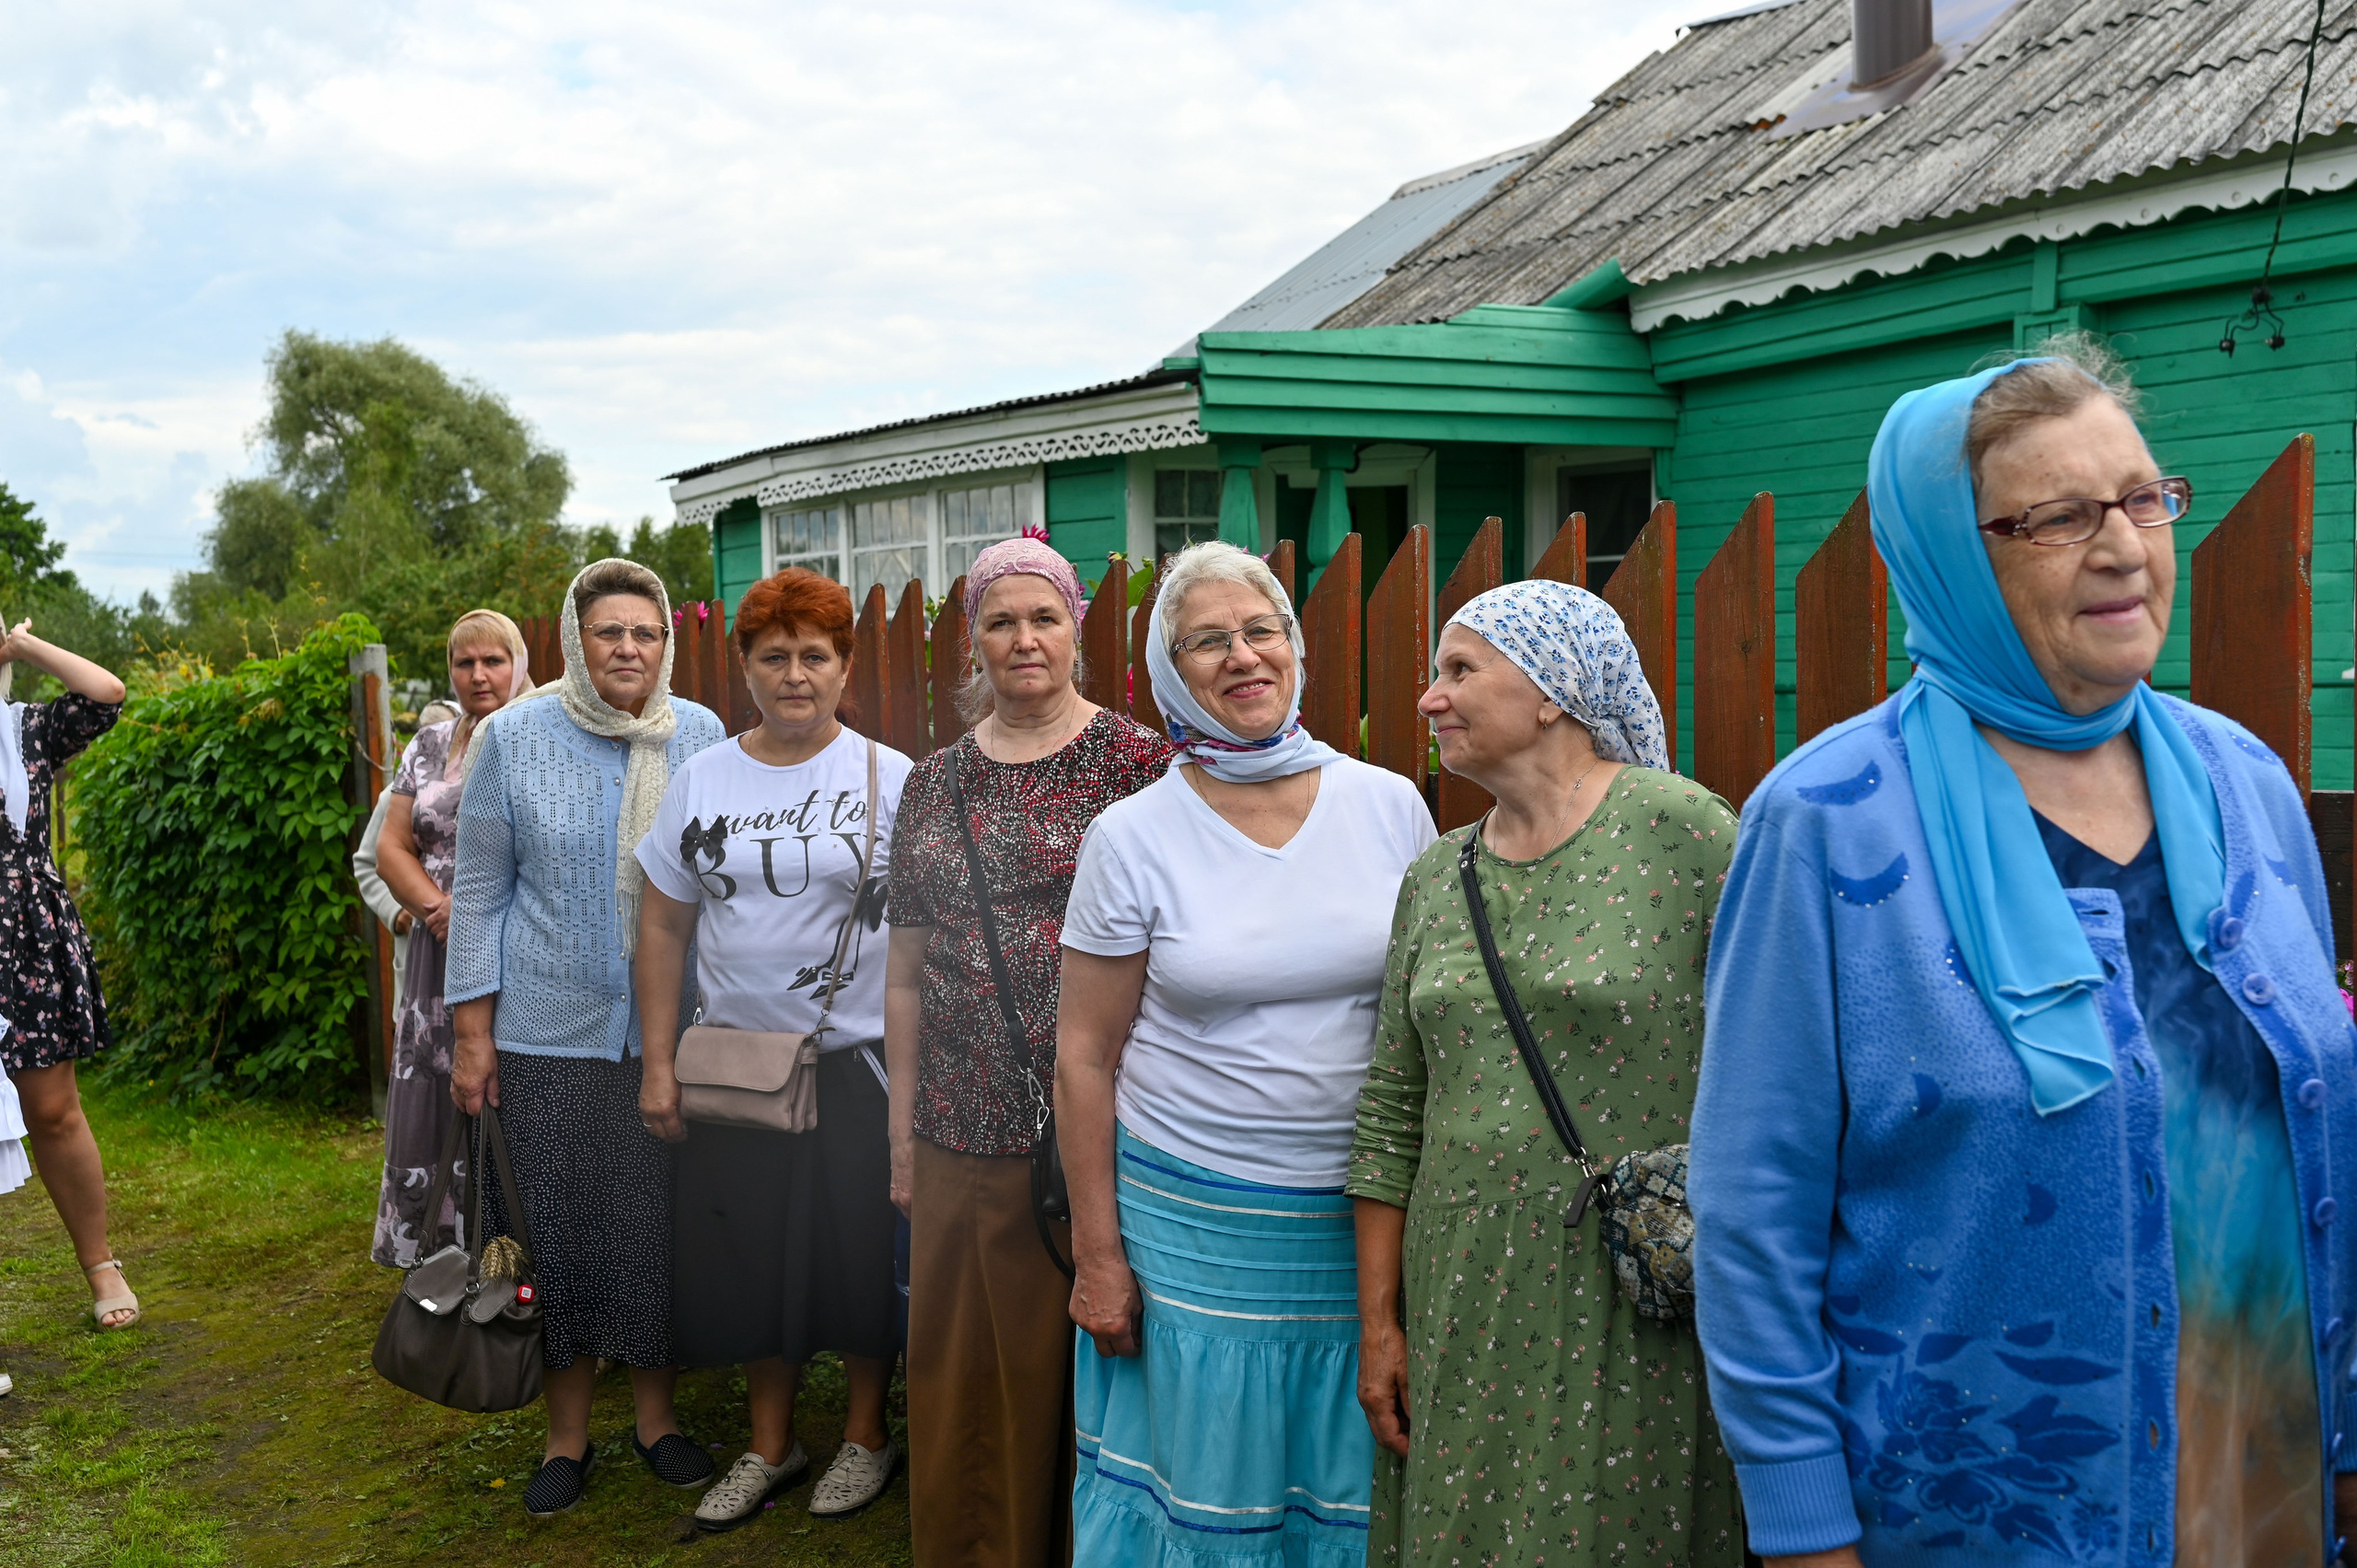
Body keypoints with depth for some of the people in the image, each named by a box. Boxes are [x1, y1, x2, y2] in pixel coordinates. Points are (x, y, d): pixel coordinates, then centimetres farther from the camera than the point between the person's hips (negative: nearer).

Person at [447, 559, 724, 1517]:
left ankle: (656, 1414, 26)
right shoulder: (513, 738, -3)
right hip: (548, 1031, -1)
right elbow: (481, 889, 2)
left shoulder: (700, 737, 1)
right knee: (557, 1223, 6)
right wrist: (472, 1031, -1)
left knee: (660, 1219, 7)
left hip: (672, 1031, 1)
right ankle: (566, 1435, 22)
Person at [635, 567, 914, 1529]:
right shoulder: (700, 781, 3)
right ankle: (769, 1446, 29)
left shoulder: (890, 780, -4)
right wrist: (658, 1063, 2)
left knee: (859, 1253, 6)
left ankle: (866, 1433, 28)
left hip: (859, 1062, -3)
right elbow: (664, 926, 6)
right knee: (746, 1259, 10)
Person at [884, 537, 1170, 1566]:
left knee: (1087, 1364, 5)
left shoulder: (1135, 763, -3)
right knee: (966, 1375, 12)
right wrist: (903, 1131, 11)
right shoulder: (935, 785, 10)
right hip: (964, 1135, 4)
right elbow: (906, 971, 13)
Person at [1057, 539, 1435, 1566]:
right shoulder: (1133, 838, -5)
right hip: (1194, 1225, -2)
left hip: (1369, 1227, 2)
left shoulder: (1390, 806, 1)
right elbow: (1084, 1058, -2)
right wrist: (1098, 1254, -3)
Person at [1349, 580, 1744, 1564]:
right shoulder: (1434, 879, 9)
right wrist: (1378, 1323, 9)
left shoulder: (1684, 832, -8)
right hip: (1462, 1308, 5)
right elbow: (1392, 1114, 11)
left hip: (1634, 1310, -5)